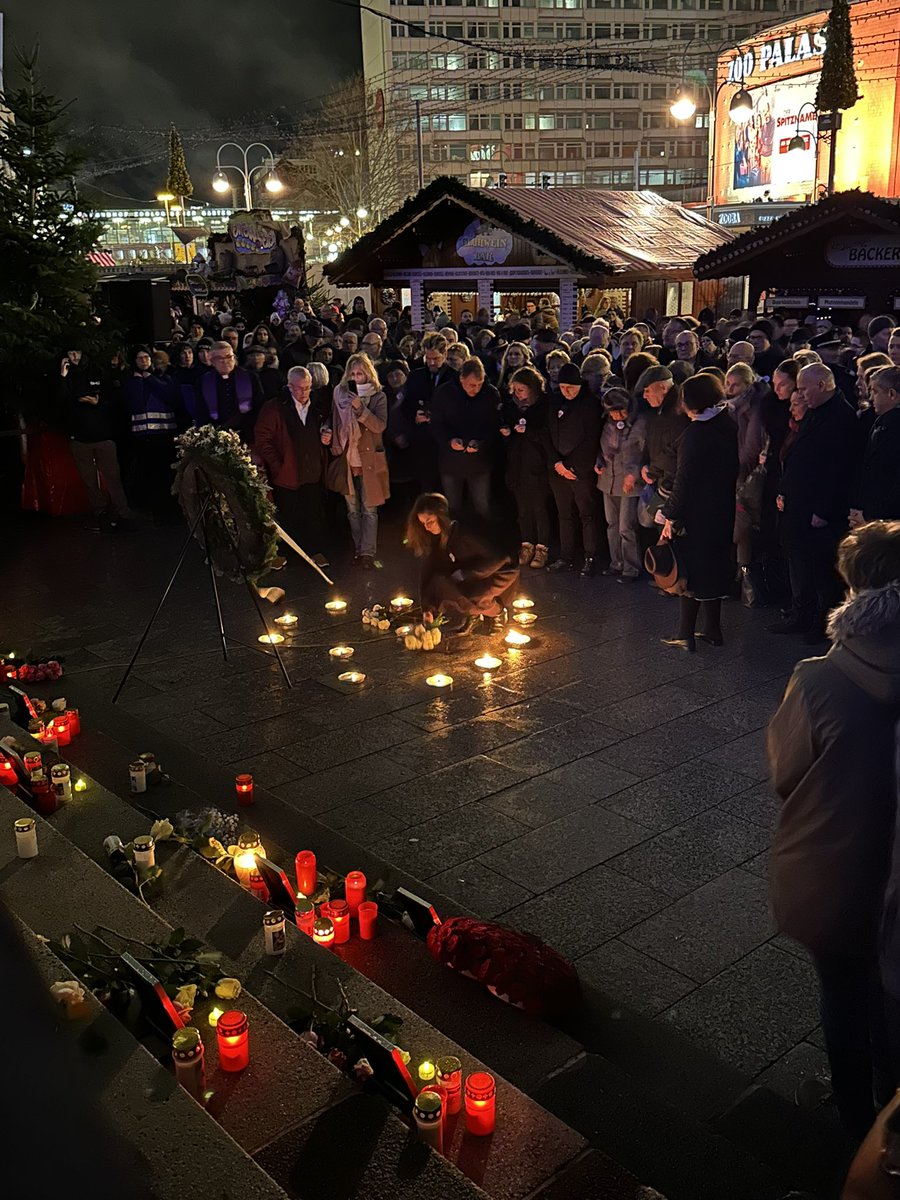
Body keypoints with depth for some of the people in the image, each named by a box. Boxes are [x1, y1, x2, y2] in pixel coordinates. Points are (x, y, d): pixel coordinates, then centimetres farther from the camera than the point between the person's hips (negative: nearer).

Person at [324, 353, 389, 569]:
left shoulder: (378, 397, -2)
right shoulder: (341, 395, 6)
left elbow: (380, 426, -16)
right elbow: (335, 424, 16)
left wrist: (360, 408, -26)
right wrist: (327, 434, -5)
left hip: (369, 461, -3)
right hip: (346, 460, 4)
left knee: (369, 509, -4)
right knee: (352, 509, 12)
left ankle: (367, 552, -1)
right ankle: (358, 549, 23)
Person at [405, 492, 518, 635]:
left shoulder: (468, 531, -25)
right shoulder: (436, 539, -4)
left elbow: (498, 559, -24)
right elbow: (428, 573, -7)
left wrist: (464, 574, -22)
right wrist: (428, 608, -17)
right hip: (470, 581, 7)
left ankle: (496, 611, -4)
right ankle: (472, 613, 3)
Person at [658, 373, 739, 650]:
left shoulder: (696, 432, -19)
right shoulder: (729, 426, 2)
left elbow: (684, 479, -19)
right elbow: (732, 471, 8)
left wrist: (671, 516, -13)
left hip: (697, 514, -7)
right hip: (723, 511, 7)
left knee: (690, 569, 3)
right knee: (713, 567, 17)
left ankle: (686, 635, 9)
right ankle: (713, 629, 25)